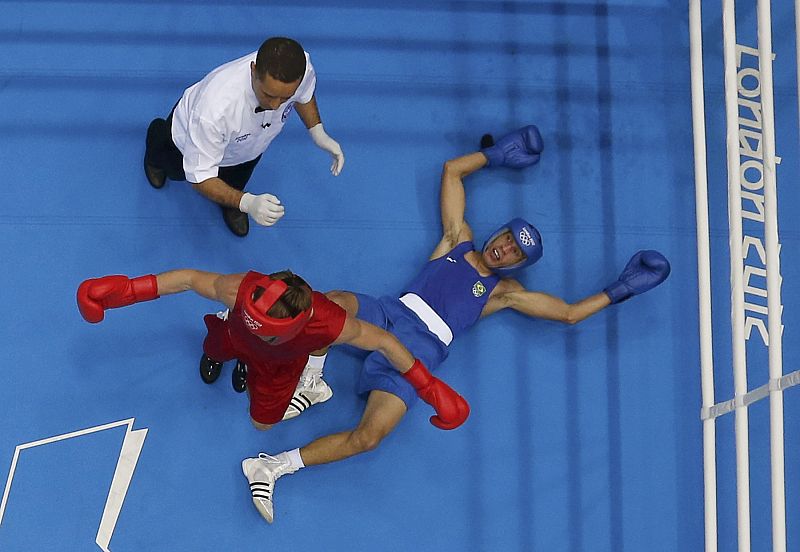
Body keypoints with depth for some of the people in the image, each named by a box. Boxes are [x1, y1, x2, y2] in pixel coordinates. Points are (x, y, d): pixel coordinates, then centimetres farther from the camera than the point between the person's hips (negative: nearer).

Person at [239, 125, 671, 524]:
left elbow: (569, 312, 14)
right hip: (389, 315, 1)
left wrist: (618, 291, 12)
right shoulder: (457, 241, 20)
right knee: (335, 302, -38)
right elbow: (452, 170, 26)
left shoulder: (505, 291, 17)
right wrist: (495, 155, 29)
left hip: (420, 349, -1)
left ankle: (275, 466, -21)